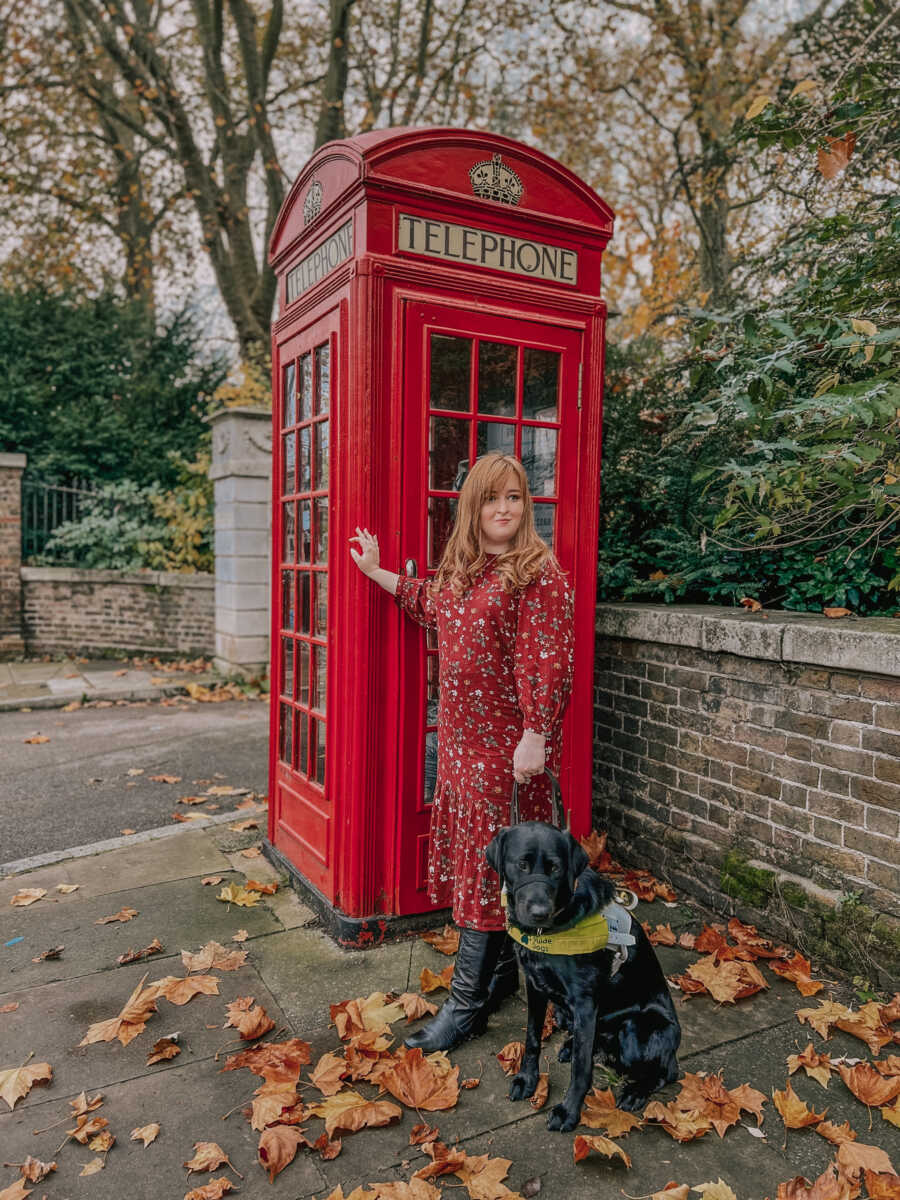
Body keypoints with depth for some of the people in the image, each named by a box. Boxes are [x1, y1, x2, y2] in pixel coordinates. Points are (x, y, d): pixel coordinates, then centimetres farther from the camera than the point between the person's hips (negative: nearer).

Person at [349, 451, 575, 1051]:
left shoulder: (540, 573, -13)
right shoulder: (459, 568, 11)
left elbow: (547, 663, -18)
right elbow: (430, 605, 32)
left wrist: (536, 737, -21)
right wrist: (377, 572, 35)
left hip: (508, 743, -8)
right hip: (462, 734, 8)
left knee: (493, 862, 0)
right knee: (474, 854, 15)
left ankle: (467, 1002, 11)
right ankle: (502, 972, 31)